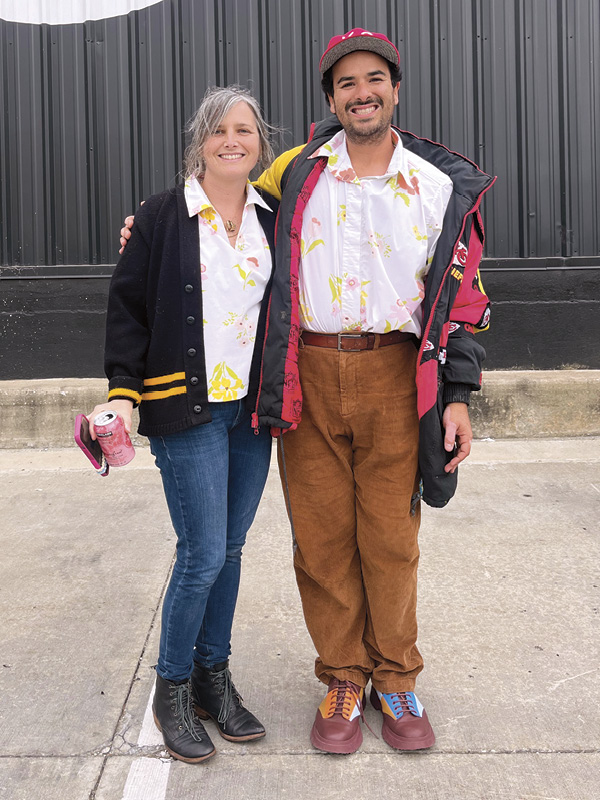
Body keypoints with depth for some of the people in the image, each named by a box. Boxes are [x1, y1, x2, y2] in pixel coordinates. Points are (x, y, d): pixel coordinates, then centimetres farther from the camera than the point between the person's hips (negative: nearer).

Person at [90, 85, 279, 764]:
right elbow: (127, 306, -2)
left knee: (229, 548, 11)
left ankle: (213, 676, 26)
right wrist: (122, 390, -10)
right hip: (187, 408, -4)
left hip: (252, 408, 5)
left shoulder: (276, 217, 10)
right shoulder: (163, 217, -2)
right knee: (203, 553, -6)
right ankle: (172, 689, 15)